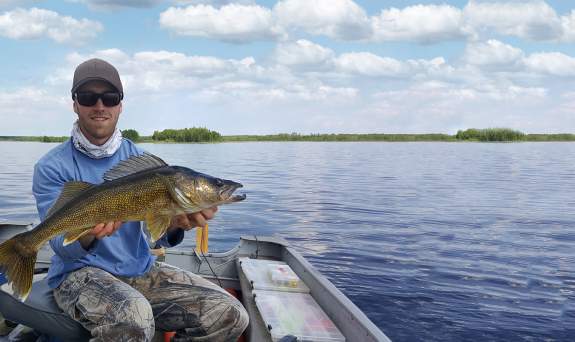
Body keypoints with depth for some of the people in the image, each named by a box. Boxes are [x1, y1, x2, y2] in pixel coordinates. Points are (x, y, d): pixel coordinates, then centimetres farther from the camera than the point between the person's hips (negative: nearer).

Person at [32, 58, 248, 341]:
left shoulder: (139, 159, 4)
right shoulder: (51, 168, -6)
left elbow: (162, 235, -5)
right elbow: (64, 249, -14)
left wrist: (177, 222, -29)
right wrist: (88, 235, -38)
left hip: (141, 271, 5)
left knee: (230, 316, -12)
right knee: (133, 317, -39)